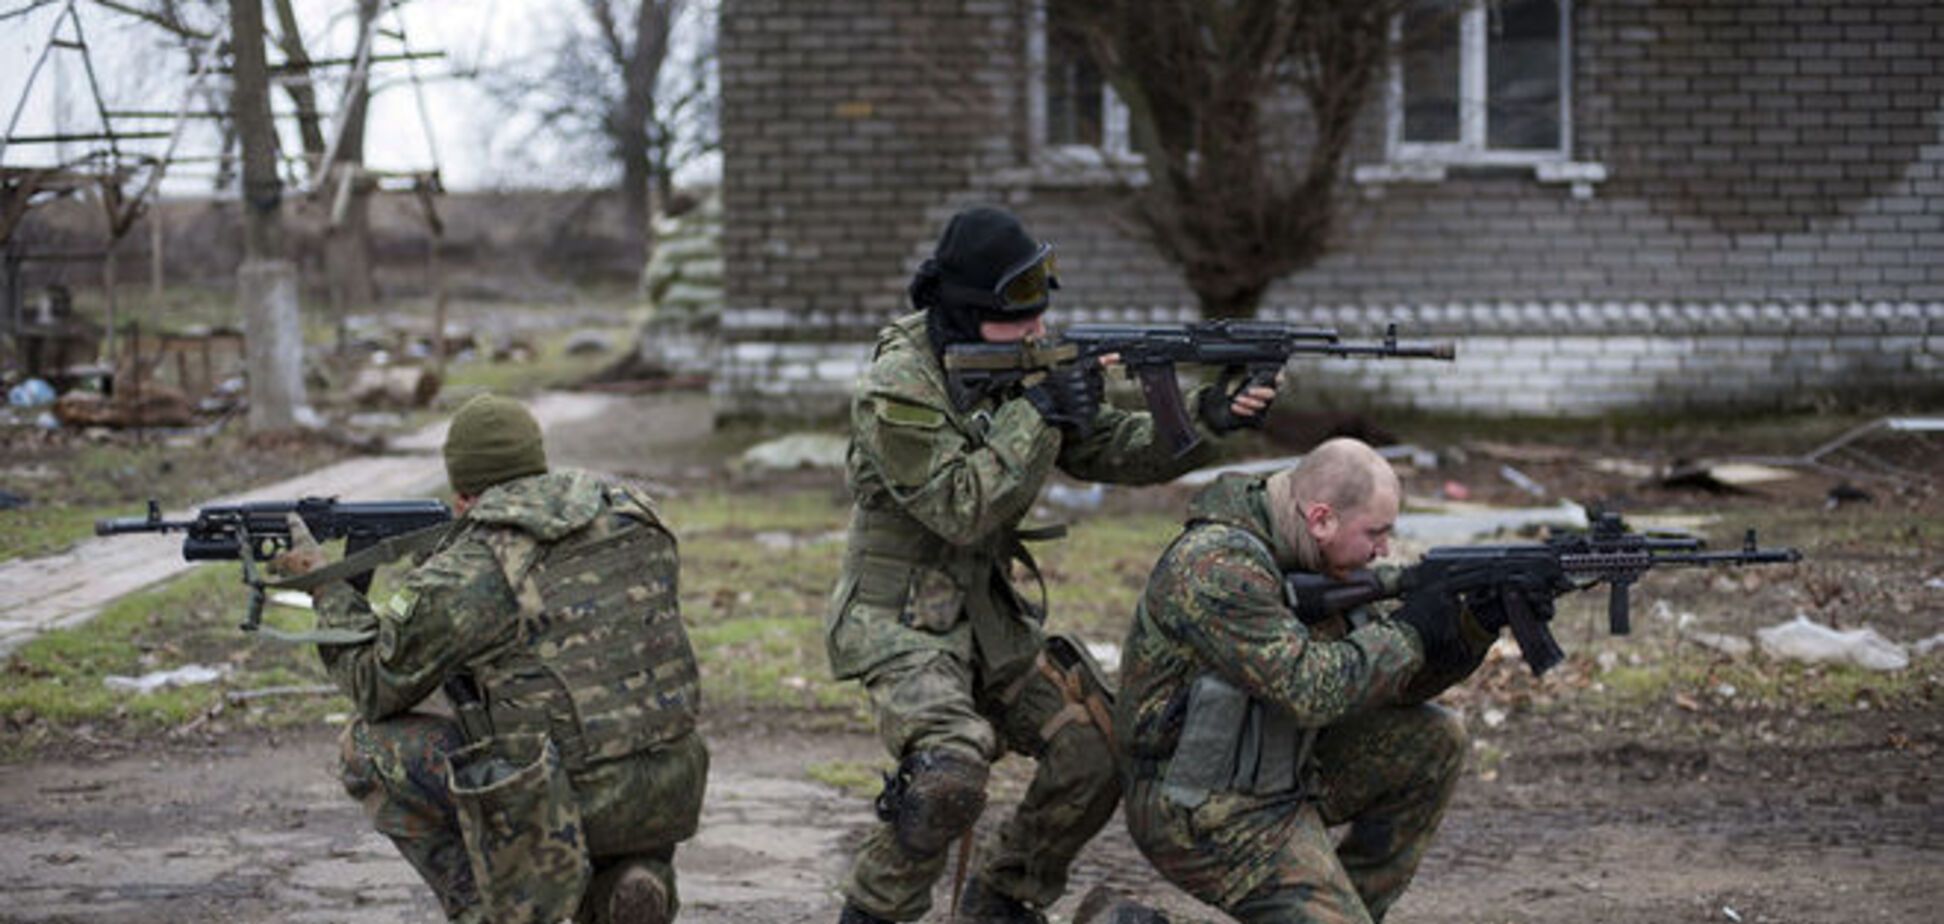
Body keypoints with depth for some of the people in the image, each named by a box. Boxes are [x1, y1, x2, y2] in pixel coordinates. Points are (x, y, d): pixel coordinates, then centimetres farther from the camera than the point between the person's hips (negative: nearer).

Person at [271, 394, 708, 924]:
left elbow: (374, 685, 4)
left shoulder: (463, 575, -7)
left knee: (369, 745, 9)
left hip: (554, 814, -5)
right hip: (668, 797, 5)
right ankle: (625, 880, 11)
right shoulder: (632, 517, 8)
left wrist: (325, 585, 17)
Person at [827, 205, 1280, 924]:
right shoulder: (896, 390, -20)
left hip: (989, 614, 8)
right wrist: (1038, 413, -25)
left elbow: (1108, 449, 5)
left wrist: (1206, 420, -11)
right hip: (900, 623, -8)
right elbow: (959, 508, -24)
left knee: (1096, 756, 1)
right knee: (950, 776, -30)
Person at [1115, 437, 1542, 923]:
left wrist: (1479, 625, -5)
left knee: (1435, 742, 9)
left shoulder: (1310, 559, 5)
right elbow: (1312, 690, -30)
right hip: (1207, 819, -9)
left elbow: (1394, 678, 10)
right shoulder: (1217, 568, -24)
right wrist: (1408, 631, -18)